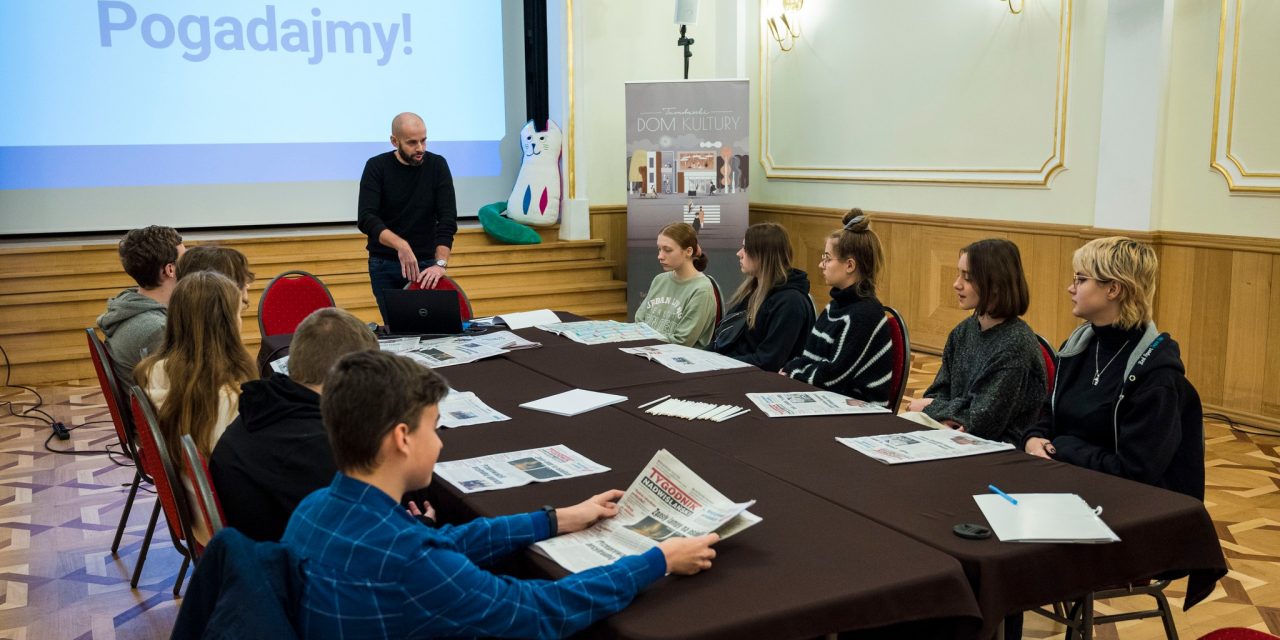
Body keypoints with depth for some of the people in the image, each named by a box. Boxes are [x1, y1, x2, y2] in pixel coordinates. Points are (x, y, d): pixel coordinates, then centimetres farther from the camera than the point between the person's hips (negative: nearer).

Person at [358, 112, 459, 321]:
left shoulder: (437, 165, -5)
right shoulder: (376, 167, -9)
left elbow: (447, 219, -13)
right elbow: (366, 219, -20)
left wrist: (440, 263, -27)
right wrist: (400, 244, -36)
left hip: (426, 262, 1)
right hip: (385, 264, -1)